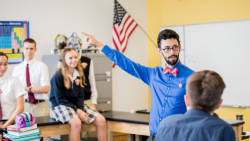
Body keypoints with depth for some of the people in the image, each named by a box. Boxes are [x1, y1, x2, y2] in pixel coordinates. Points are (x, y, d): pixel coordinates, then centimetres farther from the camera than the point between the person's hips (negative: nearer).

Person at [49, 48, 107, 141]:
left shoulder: (80, 75, 7)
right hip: (60, 106, -6)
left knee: (101, 120, -13)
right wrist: (77, 111, -20)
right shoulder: (58, 77, -12)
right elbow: (60, 99, -13)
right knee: (76, 123, -37)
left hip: (77, 105, 7)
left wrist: (80, 109, -13)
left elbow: (80, 96, 8)